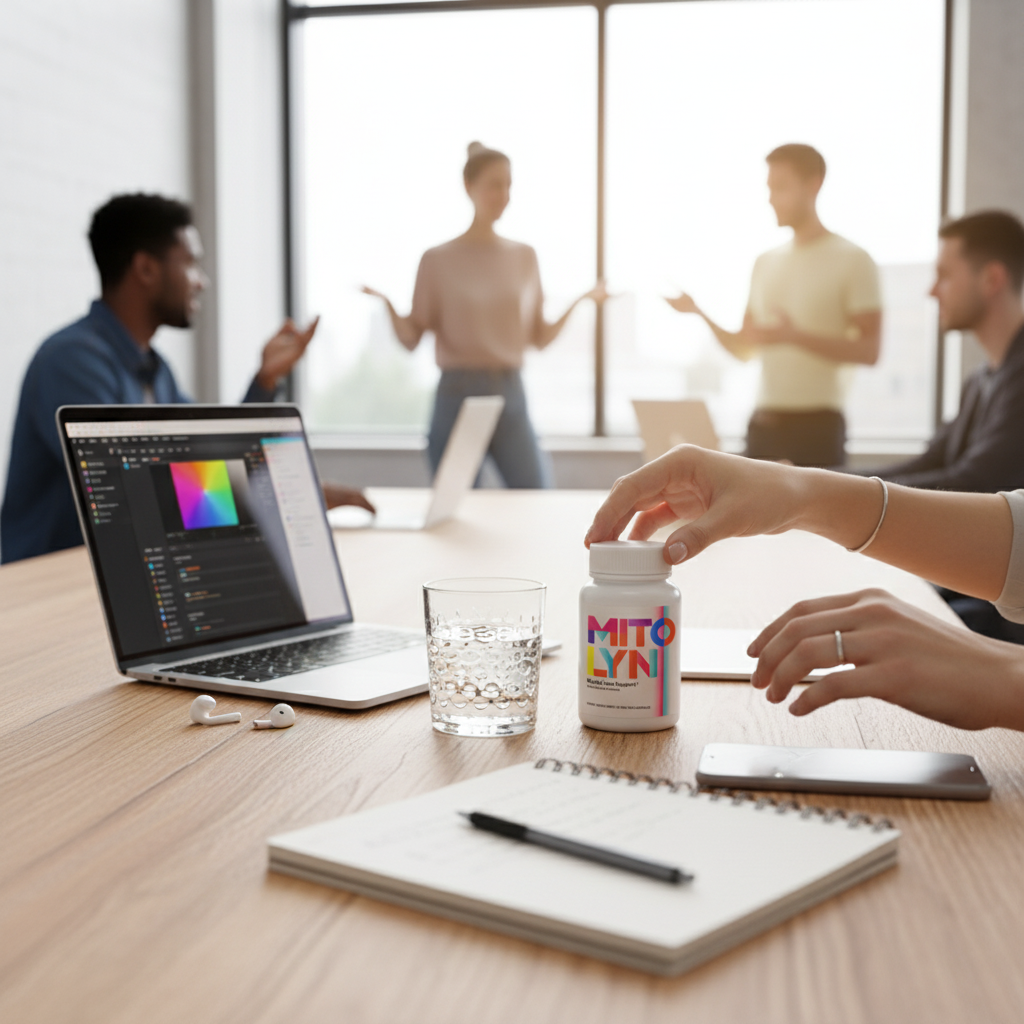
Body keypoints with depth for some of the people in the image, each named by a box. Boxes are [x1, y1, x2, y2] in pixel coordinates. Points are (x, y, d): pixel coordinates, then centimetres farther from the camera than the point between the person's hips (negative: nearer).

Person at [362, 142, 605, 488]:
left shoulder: (524, 257, 10)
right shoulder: (438, 260, 1)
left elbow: (539, 338, 11)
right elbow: (411, 339, -2)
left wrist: (579, 302, 2)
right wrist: (388, 305, -18)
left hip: (511, 394, 3)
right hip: (458, 394, -2)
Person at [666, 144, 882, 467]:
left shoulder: (852, 261, -2)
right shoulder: (766, 263, 15)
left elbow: (869, 349, -9)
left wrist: (795, 336, -20)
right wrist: (698, 311, 1)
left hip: (817, 424, -5)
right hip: (764, 423, 5)